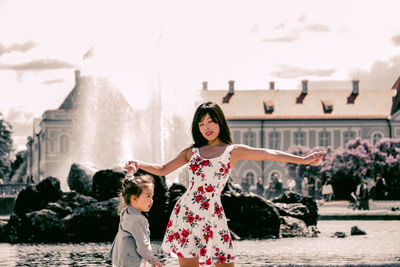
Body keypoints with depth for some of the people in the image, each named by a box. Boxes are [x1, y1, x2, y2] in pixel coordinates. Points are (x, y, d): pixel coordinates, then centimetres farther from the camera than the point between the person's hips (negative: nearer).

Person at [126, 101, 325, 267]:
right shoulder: (192, 151, 13)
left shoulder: (233, 151, 6)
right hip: (186, 213, 2)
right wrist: (139, 164, 2)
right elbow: (163, 170, 18)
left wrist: (303, 160, -12)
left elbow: (269, 154, -4)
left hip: (212, 215, -2)